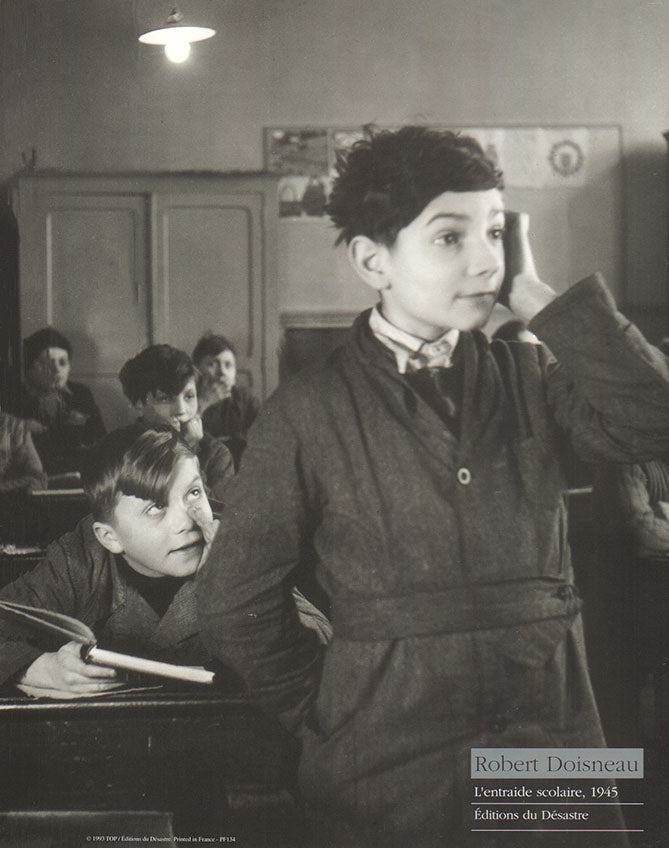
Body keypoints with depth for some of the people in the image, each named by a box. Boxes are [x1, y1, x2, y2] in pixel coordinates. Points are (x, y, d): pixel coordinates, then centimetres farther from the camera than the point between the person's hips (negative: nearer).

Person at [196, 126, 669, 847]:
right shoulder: (308, 412, -6)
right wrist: (334, 712, 2)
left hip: (554, 739, 3)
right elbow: (236, 605, -2)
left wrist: (534, 296, -10)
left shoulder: (529, 378, 3)